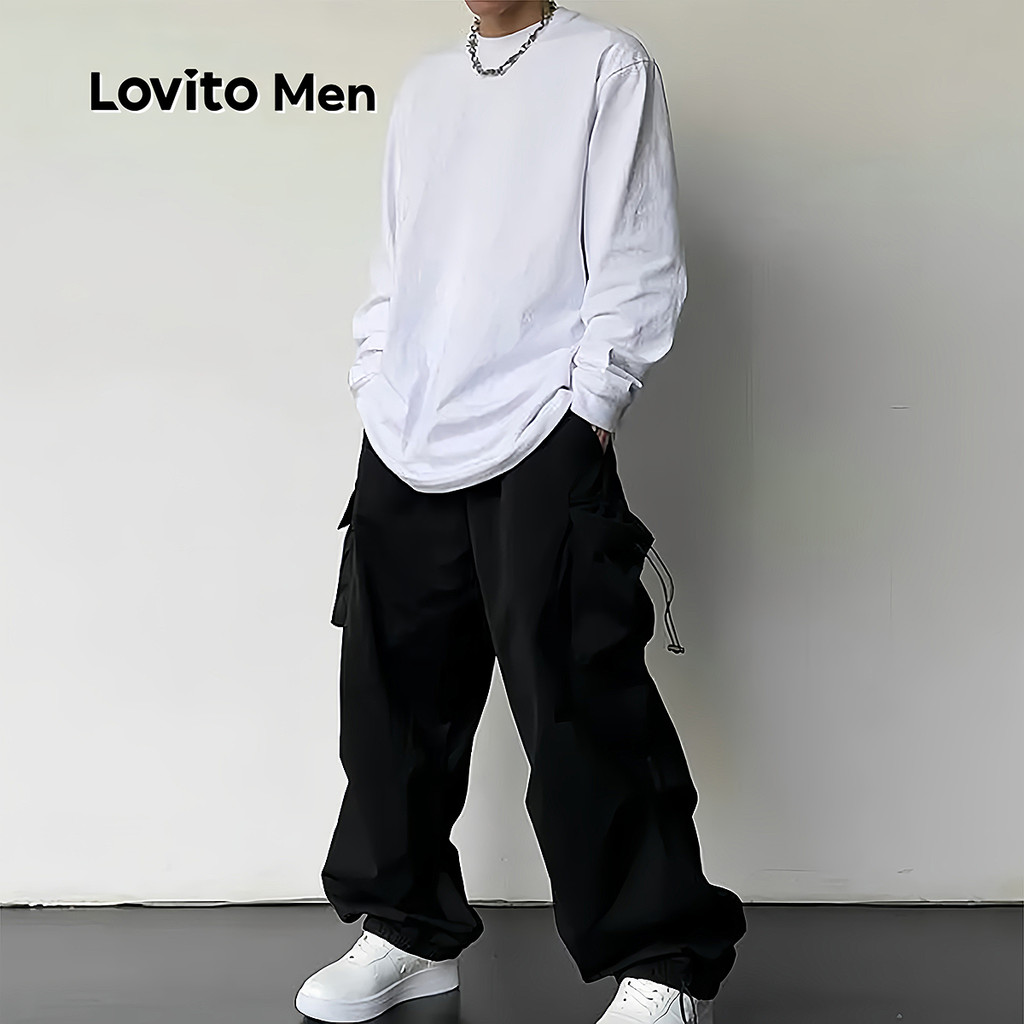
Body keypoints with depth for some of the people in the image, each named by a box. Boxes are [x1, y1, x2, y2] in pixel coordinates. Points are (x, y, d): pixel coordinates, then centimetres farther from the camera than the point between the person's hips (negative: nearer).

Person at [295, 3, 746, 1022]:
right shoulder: (422, 86, 20)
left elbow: (635, 264, -3)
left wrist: (586, 414, -9)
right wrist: (376, 392, 11)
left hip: (539, 449, -6)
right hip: (403, 452, 6)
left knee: (578, 706, -9)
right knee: (396, 698, 8)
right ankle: (408, 930, 24)